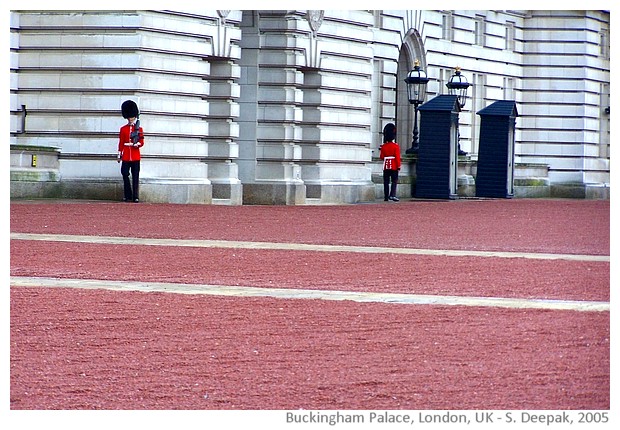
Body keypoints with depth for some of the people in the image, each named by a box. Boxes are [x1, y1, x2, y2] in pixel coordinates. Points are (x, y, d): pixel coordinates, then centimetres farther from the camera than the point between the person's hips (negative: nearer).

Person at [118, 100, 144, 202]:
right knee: (125, 175, -3)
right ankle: (127, 196, 4)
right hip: (126, 157, 1)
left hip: (135, 157, -1)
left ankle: (135, 197, 0)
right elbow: (121, 143, 10)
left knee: (135, 177, -1)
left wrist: (137, 144, -18)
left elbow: (141, 143, 3)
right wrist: (119, 155, 7)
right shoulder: (123, 129, 9)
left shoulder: (139, 129, 6)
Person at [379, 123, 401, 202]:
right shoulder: (396, 146, -9)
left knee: (386, 182, 5)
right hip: (394, 166, -3)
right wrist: (399, 166, -4)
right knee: (394, 181, 1)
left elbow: (381, 156, 6)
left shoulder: (384, 146, 1)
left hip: (386, 166, 3)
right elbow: (397, 157, -11)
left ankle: (386, 196, 4)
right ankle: (392, 195, -12)